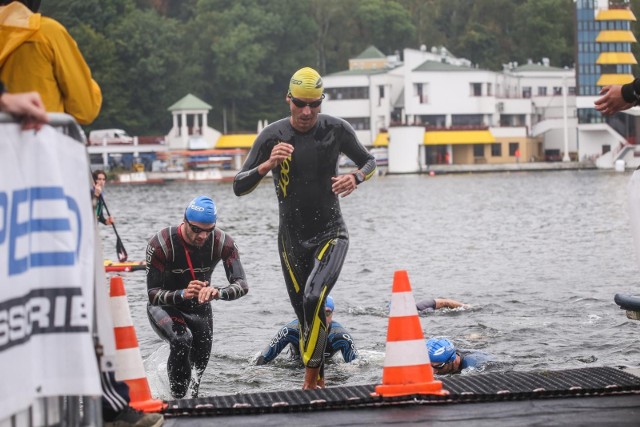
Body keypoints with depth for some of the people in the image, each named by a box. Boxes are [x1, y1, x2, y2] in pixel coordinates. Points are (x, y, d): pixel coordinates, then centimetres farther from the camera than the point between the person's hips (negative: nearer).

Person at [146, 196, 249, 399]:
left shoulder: (223, 243, -21)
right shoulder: (161, 244, -29)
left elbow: (242, 285, -29)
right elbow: (153, 294, -29)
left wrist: (217, 292, -51)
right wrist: (183, 294, -48)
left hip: (199, 307, 4)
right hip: (164, 307, -4)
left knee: (199, 365, 12)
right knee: (181, 340, -34)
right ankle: (177, 399, -22)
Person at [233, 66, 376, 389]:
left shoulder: (336, 129, -7)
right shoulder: (273, 136, -8)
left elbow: (369, 162, 10)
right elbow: (239, 187, -7)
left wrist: (356, 178, -13)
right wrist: (267, 165, -26)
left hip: (331, 234, -2)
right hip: (292, 239, 2)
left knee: (314, 298, -25)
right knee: (305, 312, 9)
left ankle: (310, 380, -17)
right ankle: (320, 379, 28)